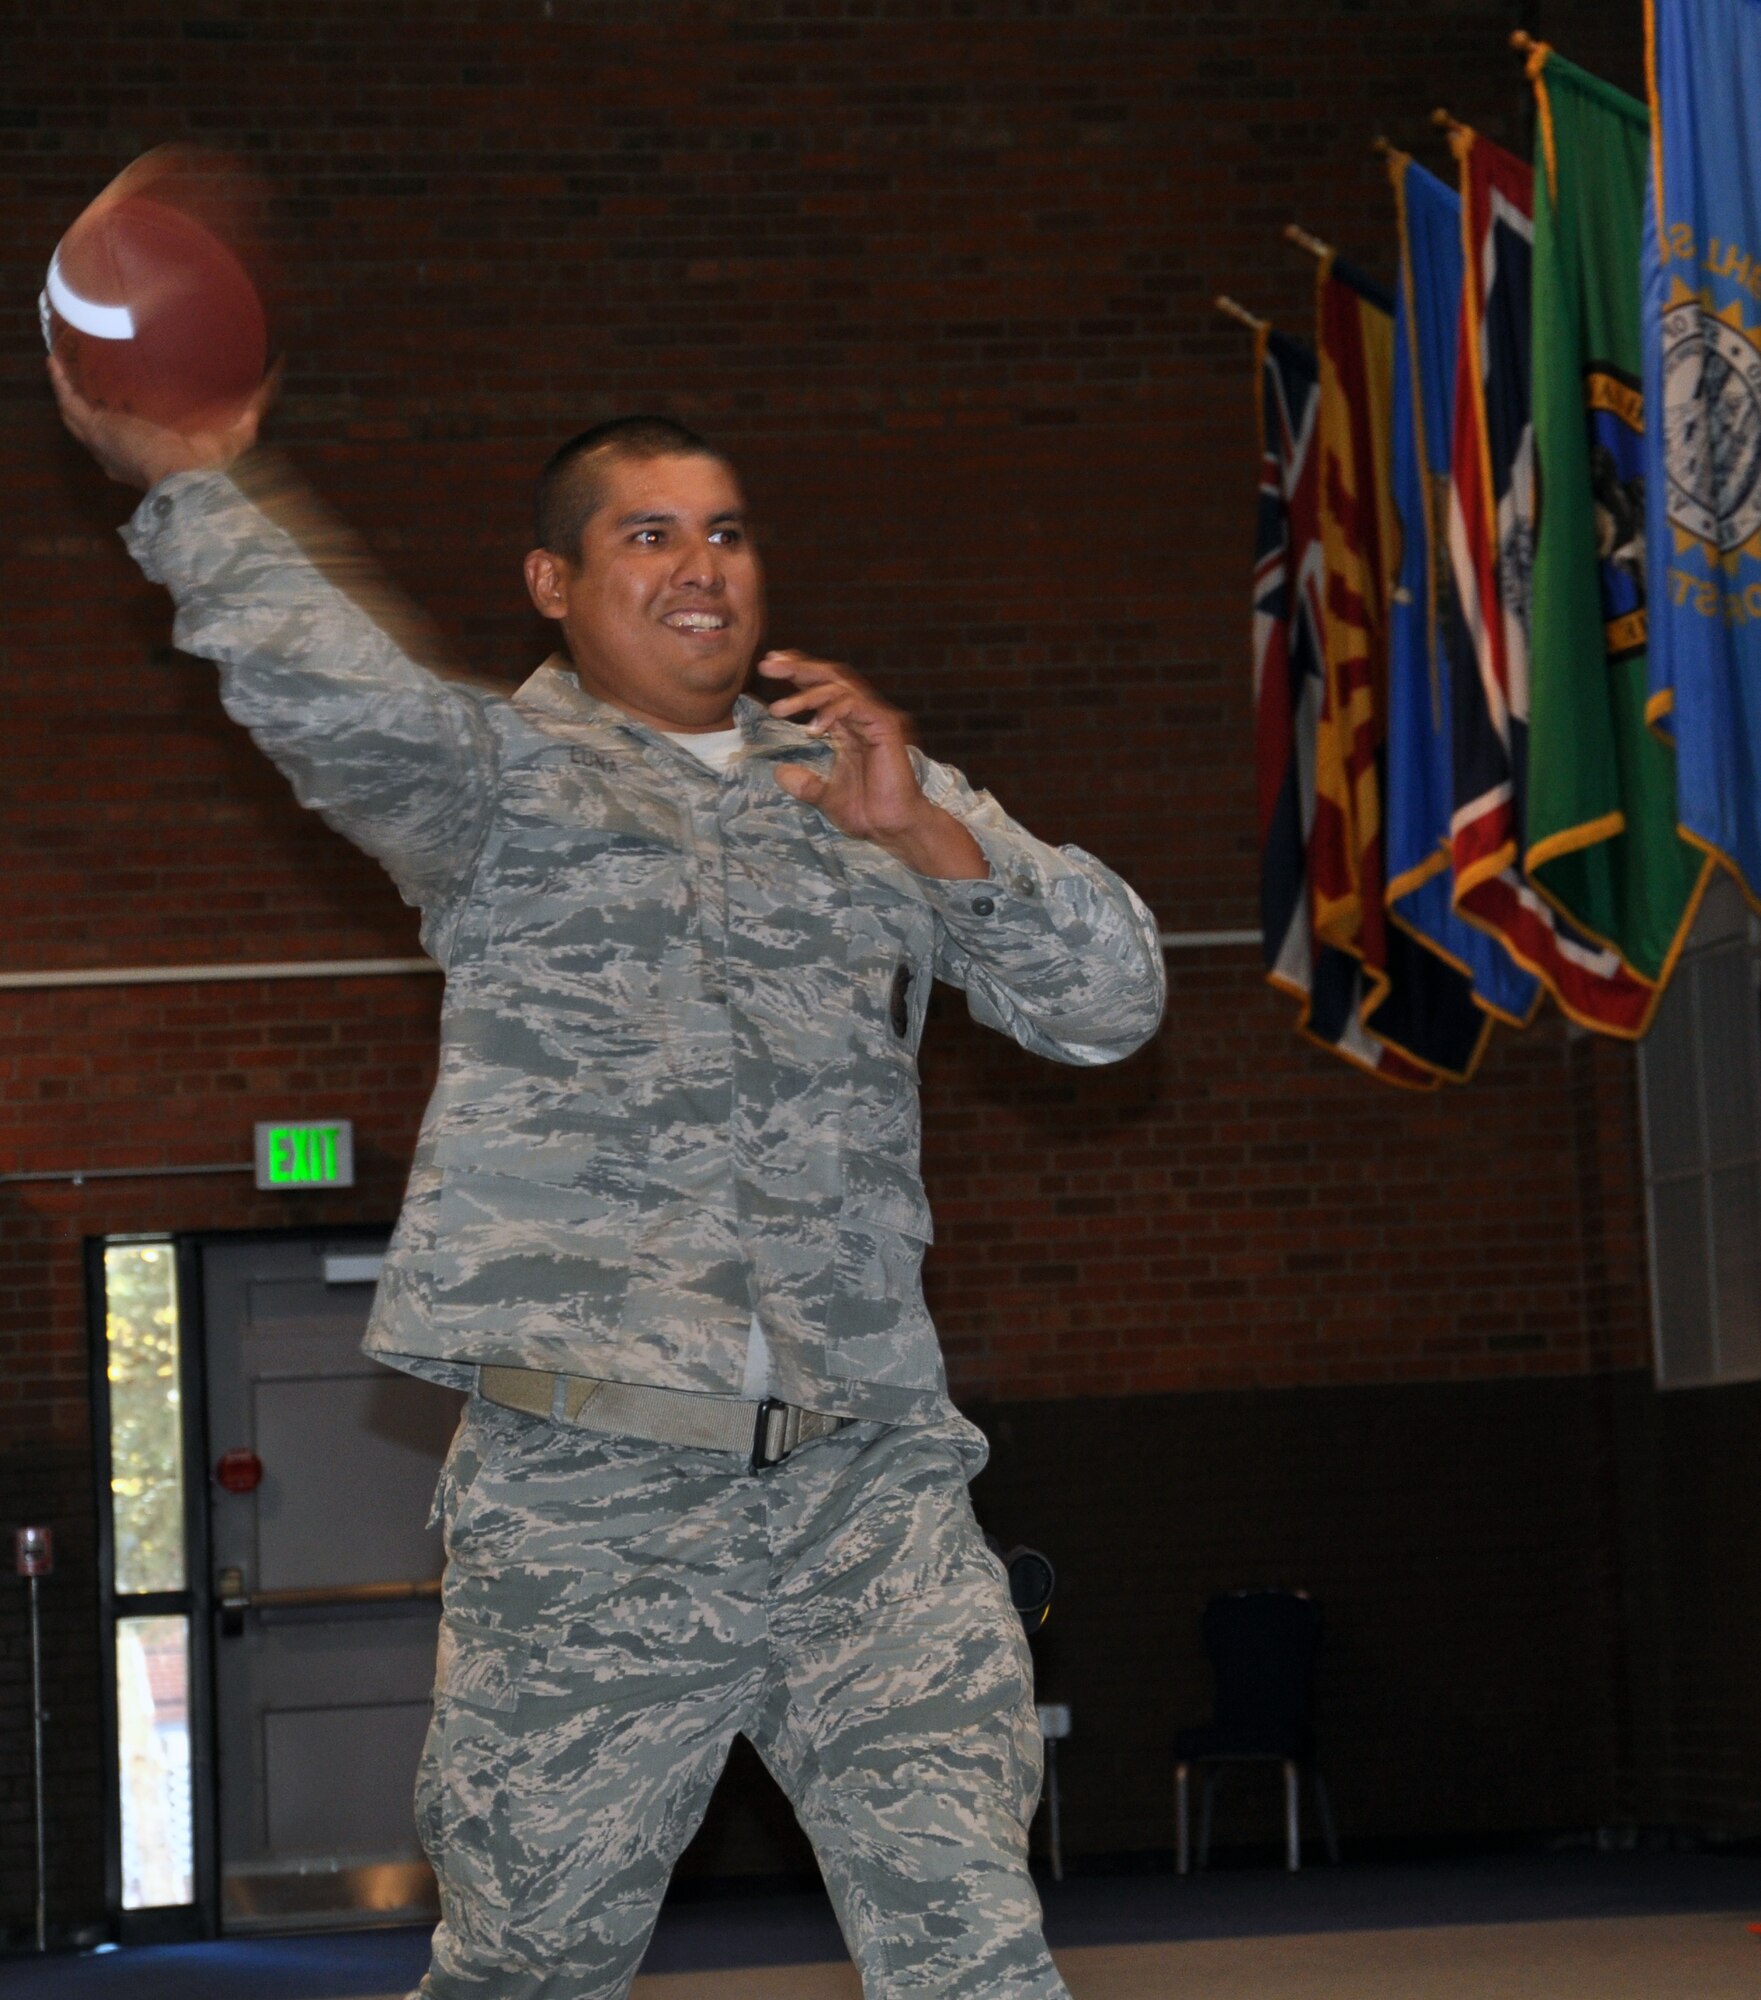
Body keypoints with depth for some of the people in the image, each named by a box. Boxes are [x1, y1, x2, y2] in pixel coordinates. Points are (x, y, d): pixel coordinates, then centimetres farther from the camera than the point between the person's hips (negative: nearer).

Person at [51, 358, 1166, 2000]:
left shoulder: (869, 791, 19)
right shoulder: (503, 776, 8)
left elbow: (1112, 1002, 10)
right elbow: (337, 697, -16)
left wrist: (928, 838, -4)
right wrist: (190, 486, -8)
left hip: (869, 1490, 3)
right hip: (586, 1498, -2)